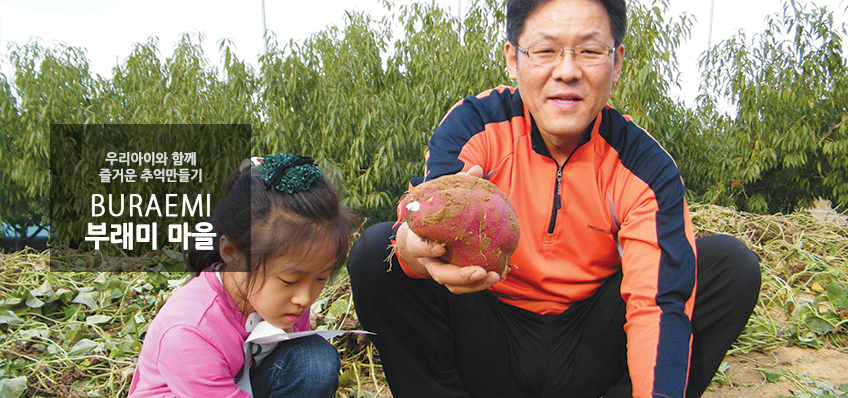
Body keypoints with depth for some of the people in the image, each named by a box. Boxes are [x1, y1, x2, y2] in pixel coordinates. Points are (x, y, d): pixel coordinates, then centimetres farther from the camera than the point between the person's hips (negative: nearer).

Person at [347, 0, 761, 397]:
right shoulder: (473, 124, -12)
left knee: (733, 265, -14)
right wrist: (414, 246, -54)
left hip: (586, 351, 1)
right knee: (375, 250, -23)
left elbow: (659, 298, -18)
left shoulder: (646, 167, -10)